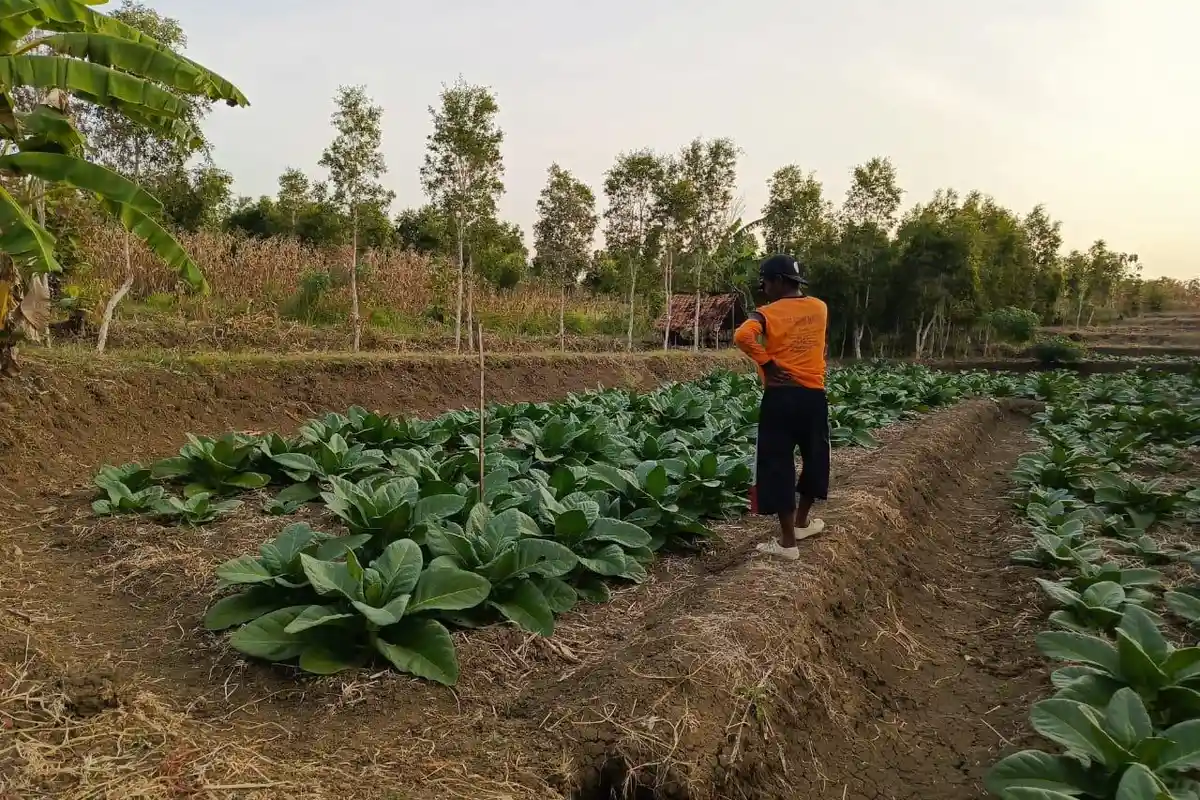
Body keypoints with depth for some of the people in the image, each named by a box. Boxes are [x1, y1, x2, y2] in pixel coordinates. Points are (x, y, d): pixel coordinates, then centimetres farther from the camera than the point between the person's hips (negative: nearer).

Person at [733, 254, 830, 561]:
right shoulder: (820, 308, 7)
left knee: (778, 464, 2)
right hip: (814, 395, 5)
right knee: (815, 458, 22)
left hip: (780, 396, -5)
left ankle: (788, 542, 3)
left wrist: (767, 363, -15)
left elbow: (742, 336, -27)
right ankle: (801, 521, 37)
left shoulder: (769, 313, -7)